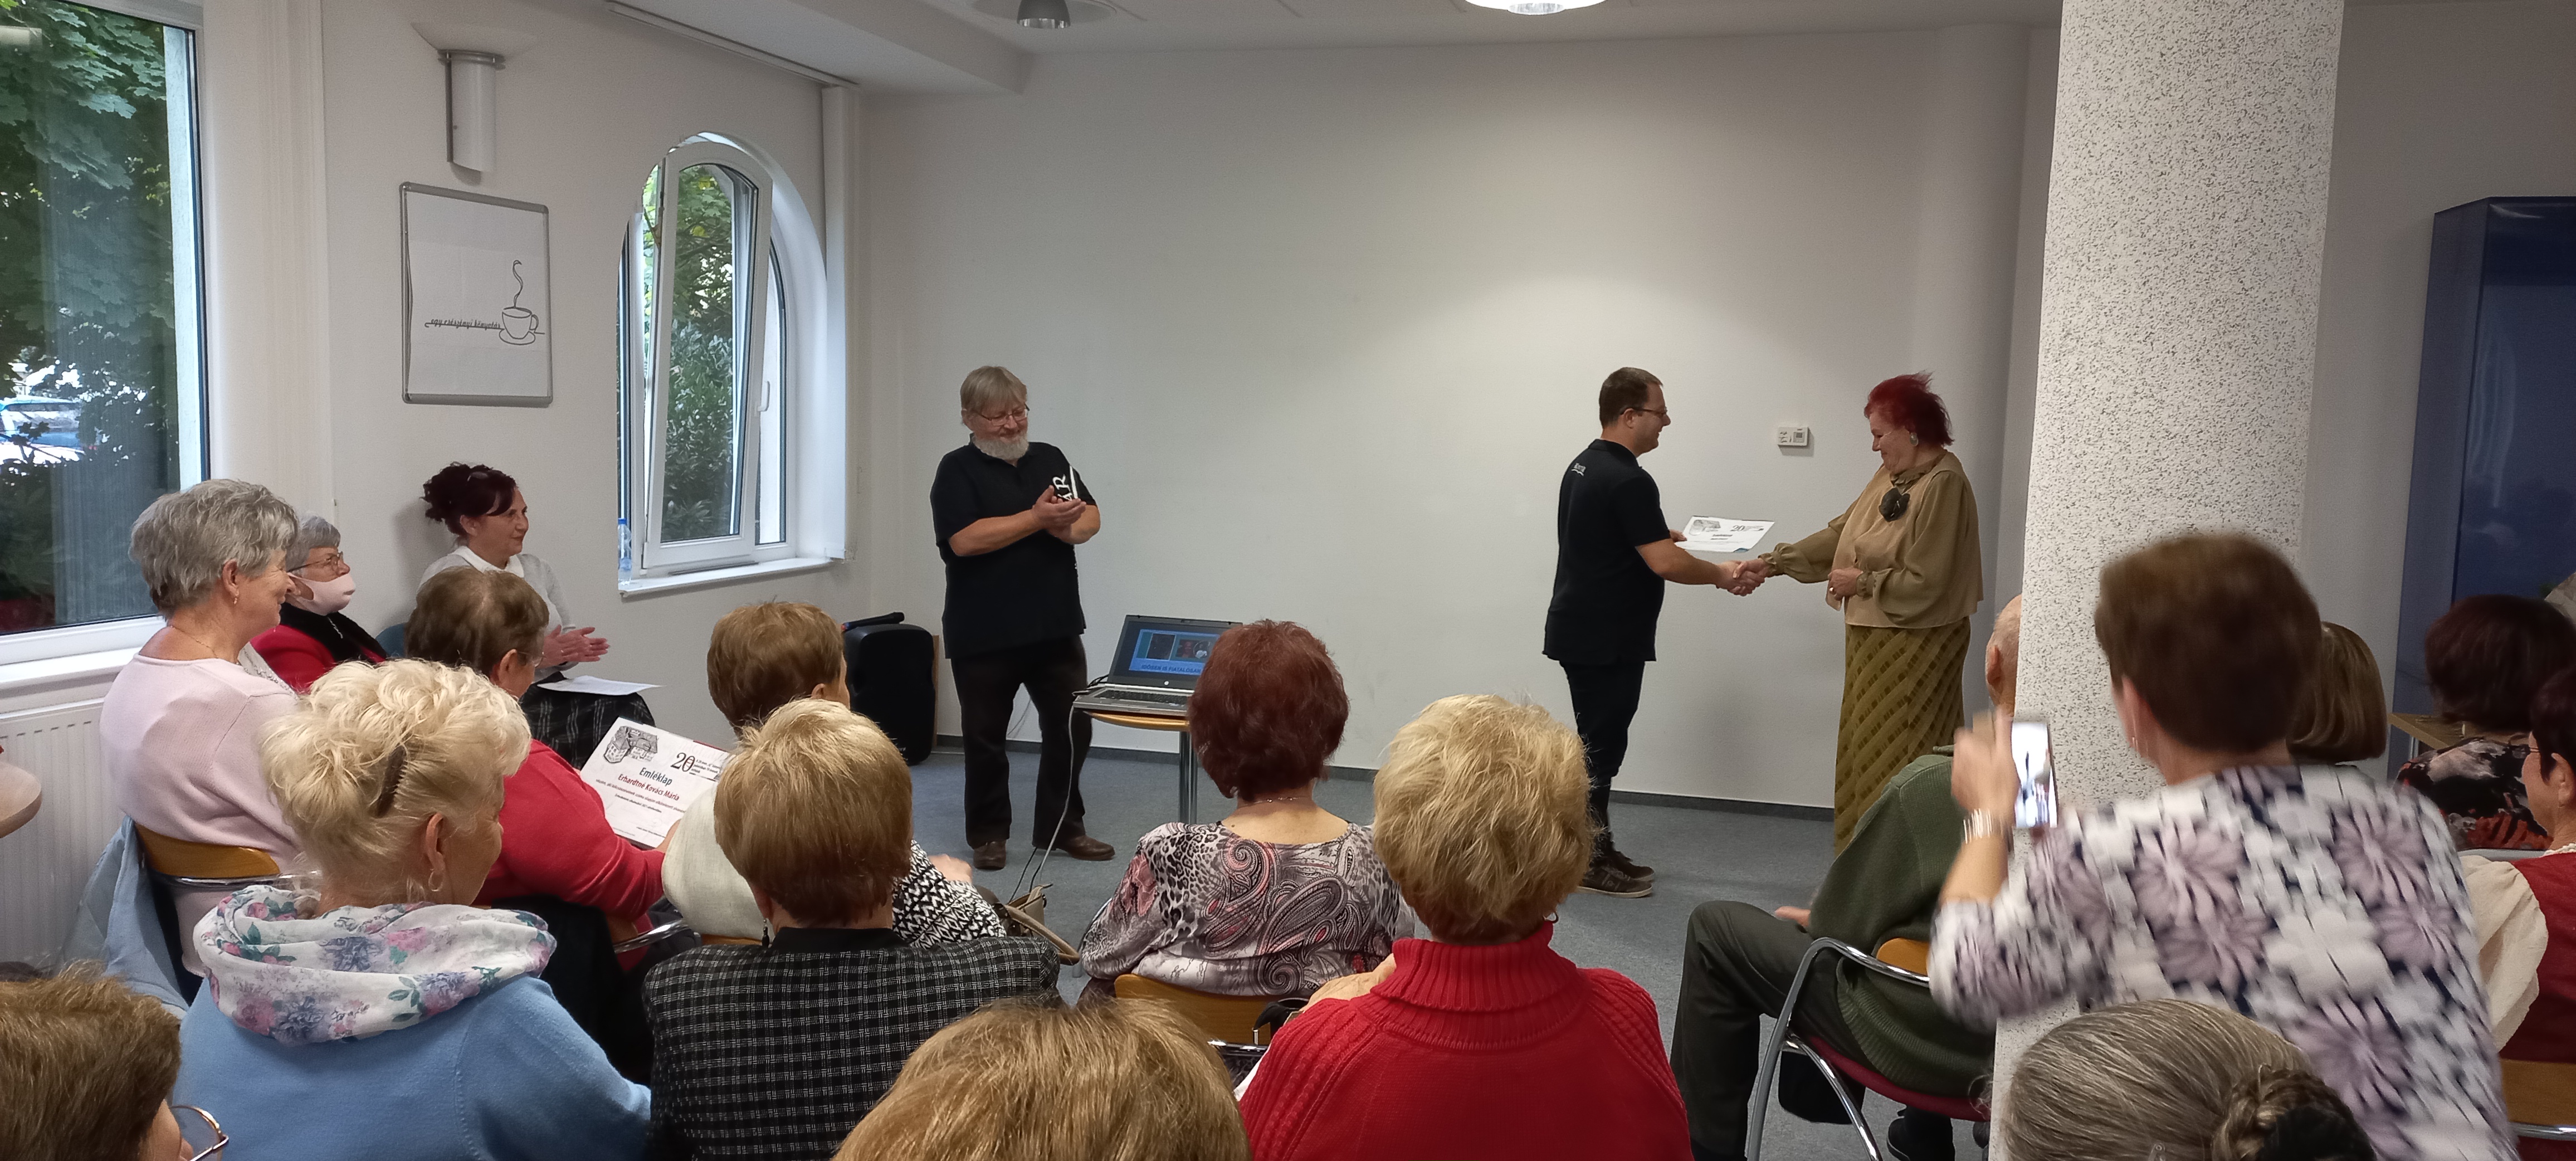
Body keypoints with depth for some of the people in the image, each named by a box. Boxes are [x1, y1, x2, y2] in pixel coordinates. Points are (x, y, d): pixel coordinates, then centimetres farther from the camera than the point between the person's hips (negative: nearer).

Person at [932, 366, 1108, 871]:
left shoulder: (1051, 459, 11)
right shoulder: (958, 470, -5)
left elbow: (1091, 516, 10)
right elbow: (965, 540, -19)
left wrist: (1070, 526, -14)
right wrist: (1038, 518, -19)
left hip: (1056, 626, 5)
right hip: (984, 635, -4)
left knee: (1071, 727, 8)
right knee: (985, 735, 6)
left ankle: (1061, 827, 22)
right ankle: (988, 834, 21)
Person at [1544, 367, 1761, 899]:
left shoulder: (1584, 466, 12)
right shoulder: (1629, 481, -20)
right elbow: (1666, 564, -23)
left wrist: (1657, 534, 21)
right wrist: (1721, 574, -8)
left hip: (1581, 631, 10)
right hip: (1605, 640, -10)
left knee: (1597, 744, 15)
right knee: (1600, 748, -2)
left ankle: (1597, 849, 23)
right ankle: (1589, 864, 6)